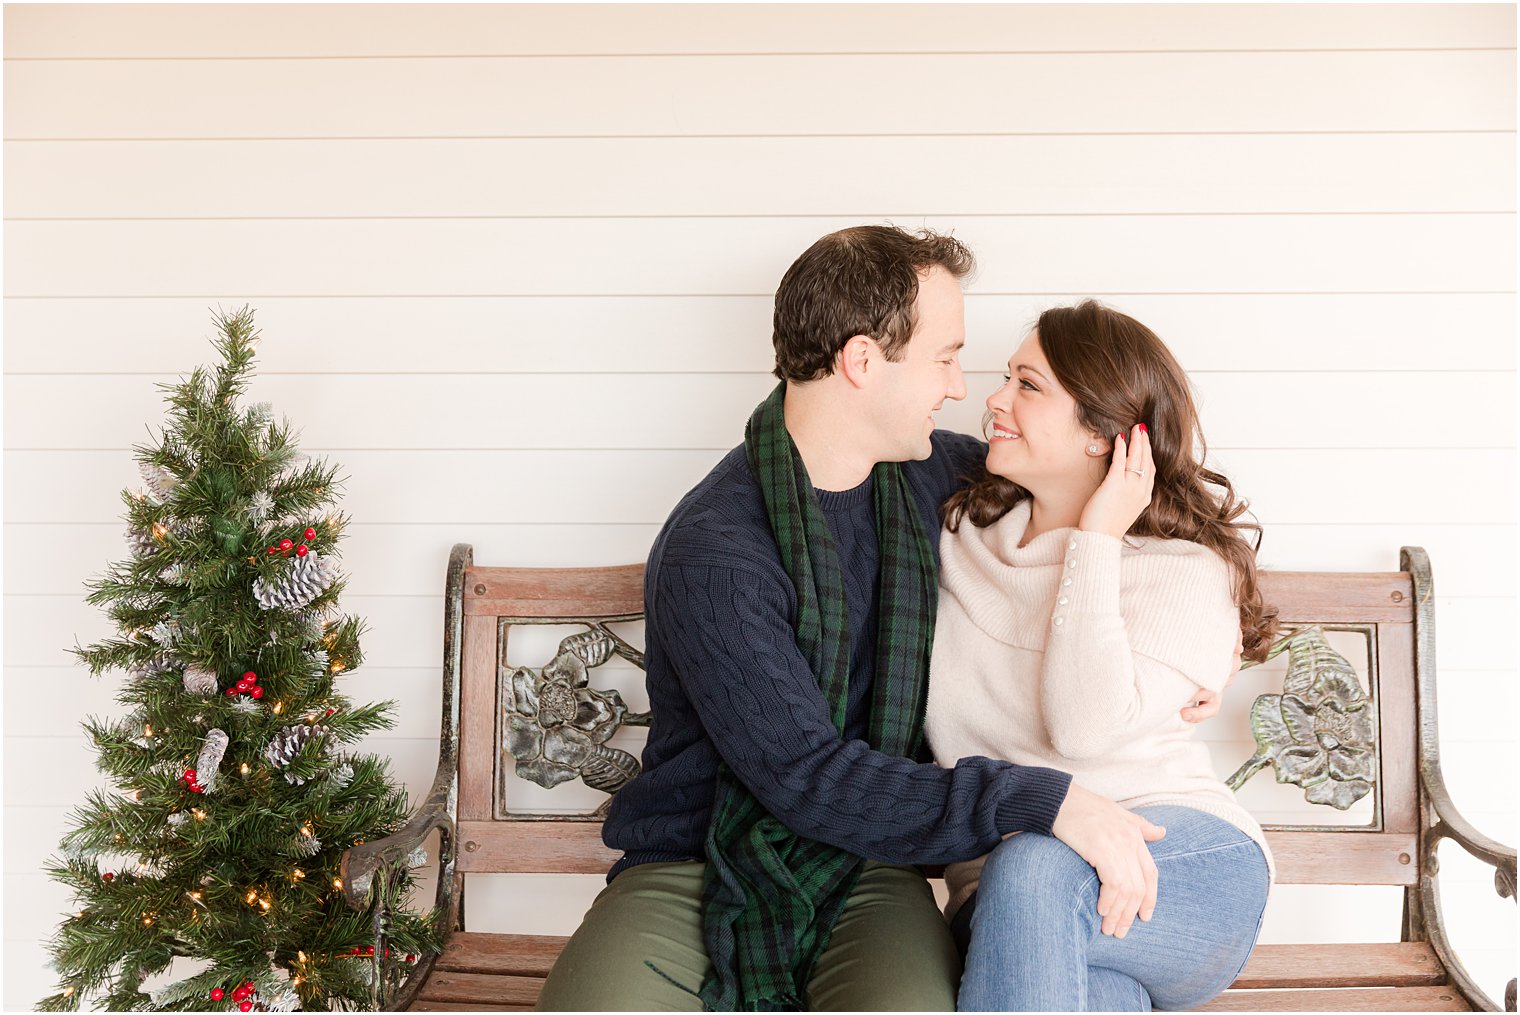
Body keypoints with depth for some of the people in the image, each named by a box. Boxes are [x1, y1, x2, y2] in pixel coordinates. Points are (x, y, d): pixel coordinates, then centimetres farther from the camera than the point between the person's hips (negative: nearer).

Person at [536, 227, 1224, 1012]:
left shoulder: (933, 472, 4)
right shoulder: (711, 555, -18)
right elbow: (808, 779, -22)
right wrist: (1040, 800, -28)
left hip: (866, 874, 3)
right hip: (696, 865, -3)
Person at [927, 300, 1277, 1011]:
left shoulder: (1189, 570, -4)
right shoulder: (960, 533, 10)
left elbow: (1086, 727, -20)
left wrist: (1096, 542, -14)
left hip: (1186, 869, -1)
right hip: (999, 885, 2)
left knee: (1030, 871, -36)